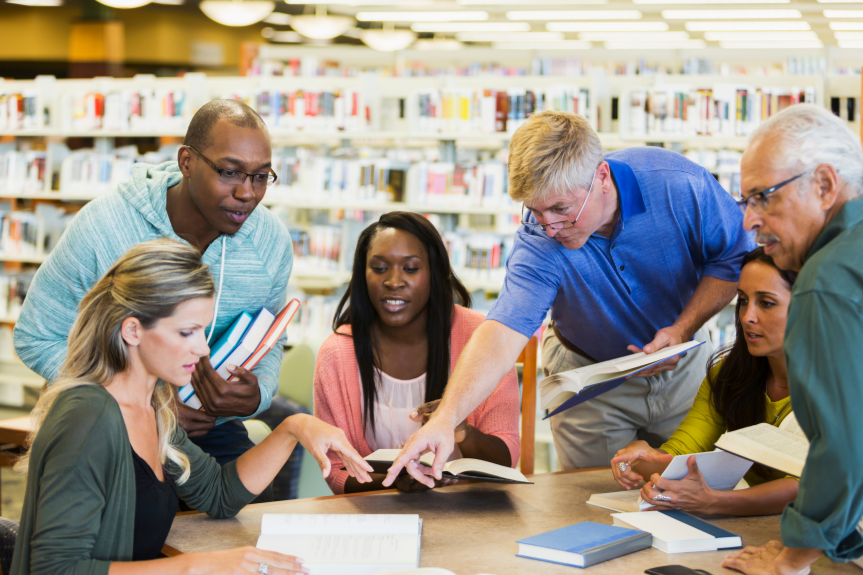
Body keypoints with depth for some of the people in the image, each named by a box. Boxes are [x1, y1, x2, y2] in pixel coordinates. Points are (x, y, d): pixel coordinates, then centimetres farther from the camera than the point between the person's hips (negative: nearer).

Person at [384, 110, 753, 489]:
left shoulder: (679, 184, -27)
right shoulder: (538, 244, -29)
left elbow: (734, 259, -11)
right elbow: (504, 329, -39)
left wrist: (682, 329, -24)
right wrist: (446, 417, -53)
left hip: (682, 364, 1)